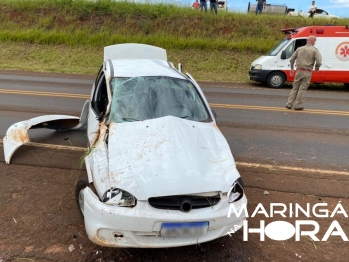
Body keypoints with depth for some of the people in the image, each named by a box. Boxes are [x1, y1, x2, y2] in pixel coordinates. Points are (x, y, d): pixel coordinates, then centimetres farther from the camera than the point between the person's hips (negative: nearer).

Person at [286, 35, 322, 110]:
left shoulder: (299, 49, 8)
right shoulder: (315, 50, -3)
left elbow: (291, 60, 10)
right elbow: (319, 62, -13)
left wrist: (292, 68, 22)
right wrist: (317, 68, 7)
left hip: (299, 71, 3)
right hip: (307, 73, -3)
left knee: (295, 88, 13)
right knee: (302, 89, 3)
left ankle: (289, 104, 10)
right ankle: (298, 106, 5)